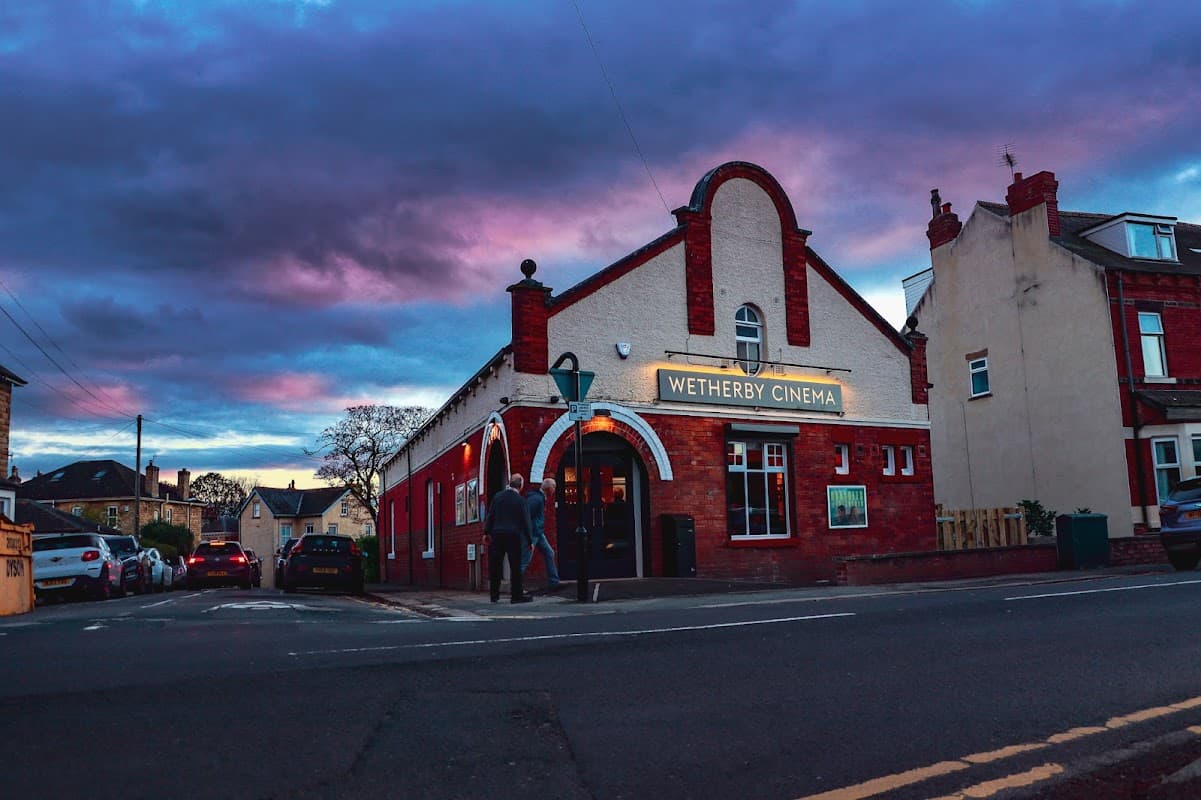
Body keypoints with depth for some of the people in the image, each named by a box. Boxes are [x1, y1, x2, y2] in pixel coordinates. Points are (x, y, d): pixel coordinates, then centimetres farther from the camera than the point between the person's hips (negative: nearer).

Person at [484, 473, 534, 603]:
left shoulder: (498, 496, 4)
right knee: (515, 567, 2)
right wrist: (530, 540, 2)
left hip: (497, 535, 4)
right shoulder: (521, 500, -5)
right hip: (513, 536, -3)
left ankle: (494, 595, 14)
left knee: (495, 566, 9)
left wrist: (487, 532, 11)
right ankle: (516, 595, 2)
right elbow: (526, 522, -4)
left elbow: (490, 515, 5)